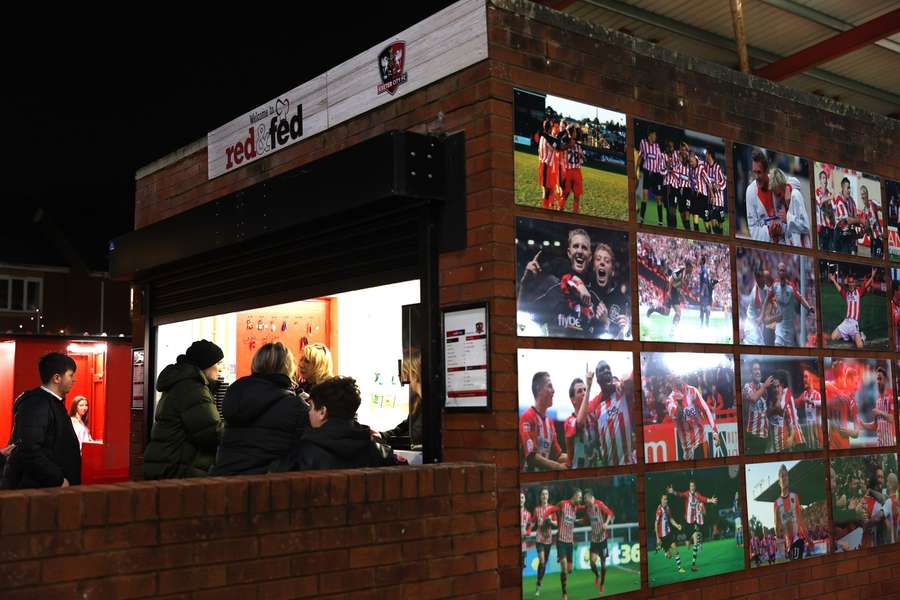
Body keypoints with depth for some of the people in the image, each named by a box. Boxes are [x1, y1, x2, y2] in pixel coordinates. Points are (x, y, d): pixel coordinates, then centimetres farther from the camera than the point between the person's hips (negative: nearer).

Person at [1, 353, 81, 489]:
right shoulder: (36, 405, -18)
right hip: (32, 488, -10)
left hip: (49, 487, 10)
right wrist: (59, 479, -22)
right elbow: (29, 450, -27)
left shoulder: (53, 402, 14)